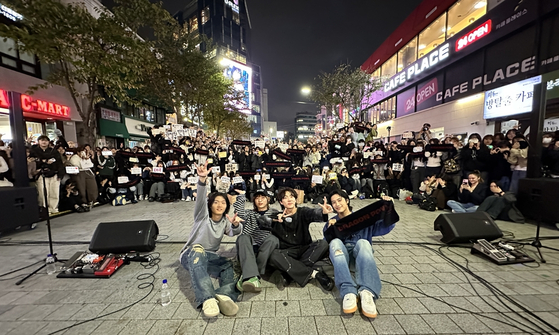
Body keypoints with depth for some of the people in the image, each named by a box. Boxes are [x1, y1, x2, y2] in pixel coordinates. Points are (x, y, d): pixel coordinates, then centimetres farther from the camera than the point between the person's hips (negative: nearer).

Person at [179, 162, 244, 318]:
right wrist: (202, 179, -43)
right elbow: (200, 199, -23)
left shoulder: (225, 221, 10)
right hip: (190, 254, -3)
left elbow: (235, 232, -14)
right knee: (197, 251, -38)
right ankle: (208, 299, -54)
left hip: (210, 257, 4)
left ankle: (225, 295, -52)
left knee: (229, 267, -25)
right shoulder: (202, 215, 0)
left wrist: (236, 224, -40)